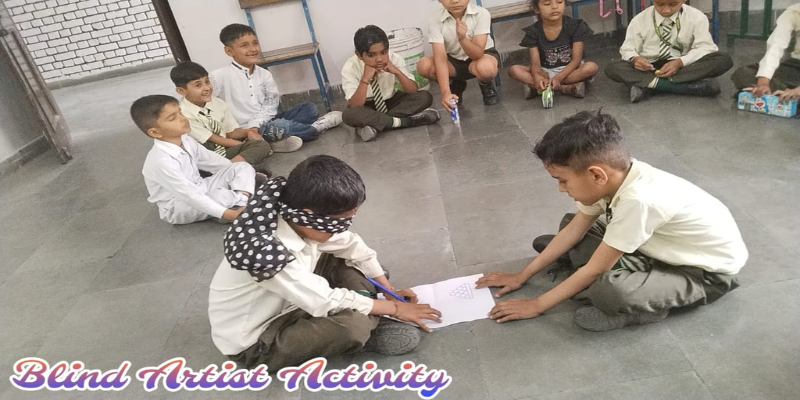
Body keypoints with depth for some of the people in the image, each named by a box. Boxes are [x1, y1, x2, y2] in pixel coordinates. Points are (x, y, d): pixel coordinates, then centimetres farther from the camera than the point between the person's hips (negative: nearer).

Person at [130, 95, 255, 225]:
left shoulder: (186, 141, -4)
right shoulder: (162, 161, -31)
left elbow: (212, 160, 8)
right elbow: (190, 197, -33)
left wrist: (239, 173, 6)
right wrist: (227, 213, -35)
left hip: (200, 189, 9)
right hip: (178, 206, -9)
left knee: (243, 167, -3)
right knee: (221, 196, -37)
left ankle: (241, 203, -25)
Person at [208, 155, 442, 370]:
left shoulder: (298, 218, -15)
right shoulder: (268, 254, -38)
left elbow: (353, 246, 0)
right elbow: (328, 302, -30)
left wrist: (389, 290, 0)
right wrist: (395, 309, -18)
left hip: (282, 305, 8)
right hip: (254, 343, -8)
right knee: (352, 324, -30)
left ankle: (368, 317, -2)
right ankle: (369, 329, 1)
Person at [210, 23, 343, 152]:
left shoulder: (264, 74, 4)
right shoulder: (219, 77, -10)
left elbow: (270, 105, -3)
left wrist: (254, 127, -18)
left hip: (266, 120, 7)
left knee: (310, 108, -1)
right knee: (279, 126, -35)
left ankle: (281, 139, -22)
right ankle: (315, 127, -9)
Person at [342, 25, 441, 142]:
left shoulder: (394, 59, -18)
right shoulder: (350, 68, -22)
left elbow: (413, 91, -16)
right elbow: (354, 106, -28)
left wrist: (396, 71, -31)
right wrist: (365, 79, -38)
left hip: (391, 101, 3)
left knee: (425, 97, -21)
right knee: (349, 115, -37)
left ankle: (372, 124, -24)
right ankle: (403, 121, -27)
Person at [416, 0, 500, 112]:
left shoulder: (481, 13, -24)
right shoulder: (435, 20, -22)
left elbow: (478, 54, -29)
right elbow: (440, 58, -30)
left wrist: (462, 39, -50)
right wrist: (446, 92, -42)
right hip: (454, 61, 3)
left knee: (486, 67, -40)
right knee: (423, 66, -27)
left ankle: (486, 85, 1)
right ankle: (457, 85, 5)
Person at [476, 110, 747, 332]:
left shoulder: (638, 200, -38)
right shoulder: (616, 176, -15)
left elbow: (595, 270, -28)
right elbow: (574, 229, -2)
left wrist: (536, 305, -18)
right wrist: (522, 276, 0)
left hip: (709, 271, -7)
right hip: (668, 248, 7)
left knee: (611, 290, -34)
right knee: (569, 223, 4)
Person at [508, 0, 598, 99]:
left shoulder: (574, 26, -10)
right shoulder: (533, 32, -8)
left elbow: (576, 59, -15)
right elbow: (535, 63, -15)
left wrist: (558, 77, -34)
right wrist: (537, 77, -41)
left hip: (570, 70, -1)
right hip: (545, 72, 2)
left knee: (591, 67, -33)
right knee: (514, 70, -24)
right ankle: (568, 88, -27)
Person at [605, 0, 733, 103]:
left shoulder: (697, 17, -4)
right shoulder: (639, 20, -3)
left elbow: (704, 48, -8)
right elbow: (628, 50, -1)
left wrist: (680, 62, -27)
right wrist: (635, 59, -26)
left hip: (684, 67, 0)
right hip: (650, 68, 0)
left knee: (724, 60, -26)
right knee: (612, 68, -28)